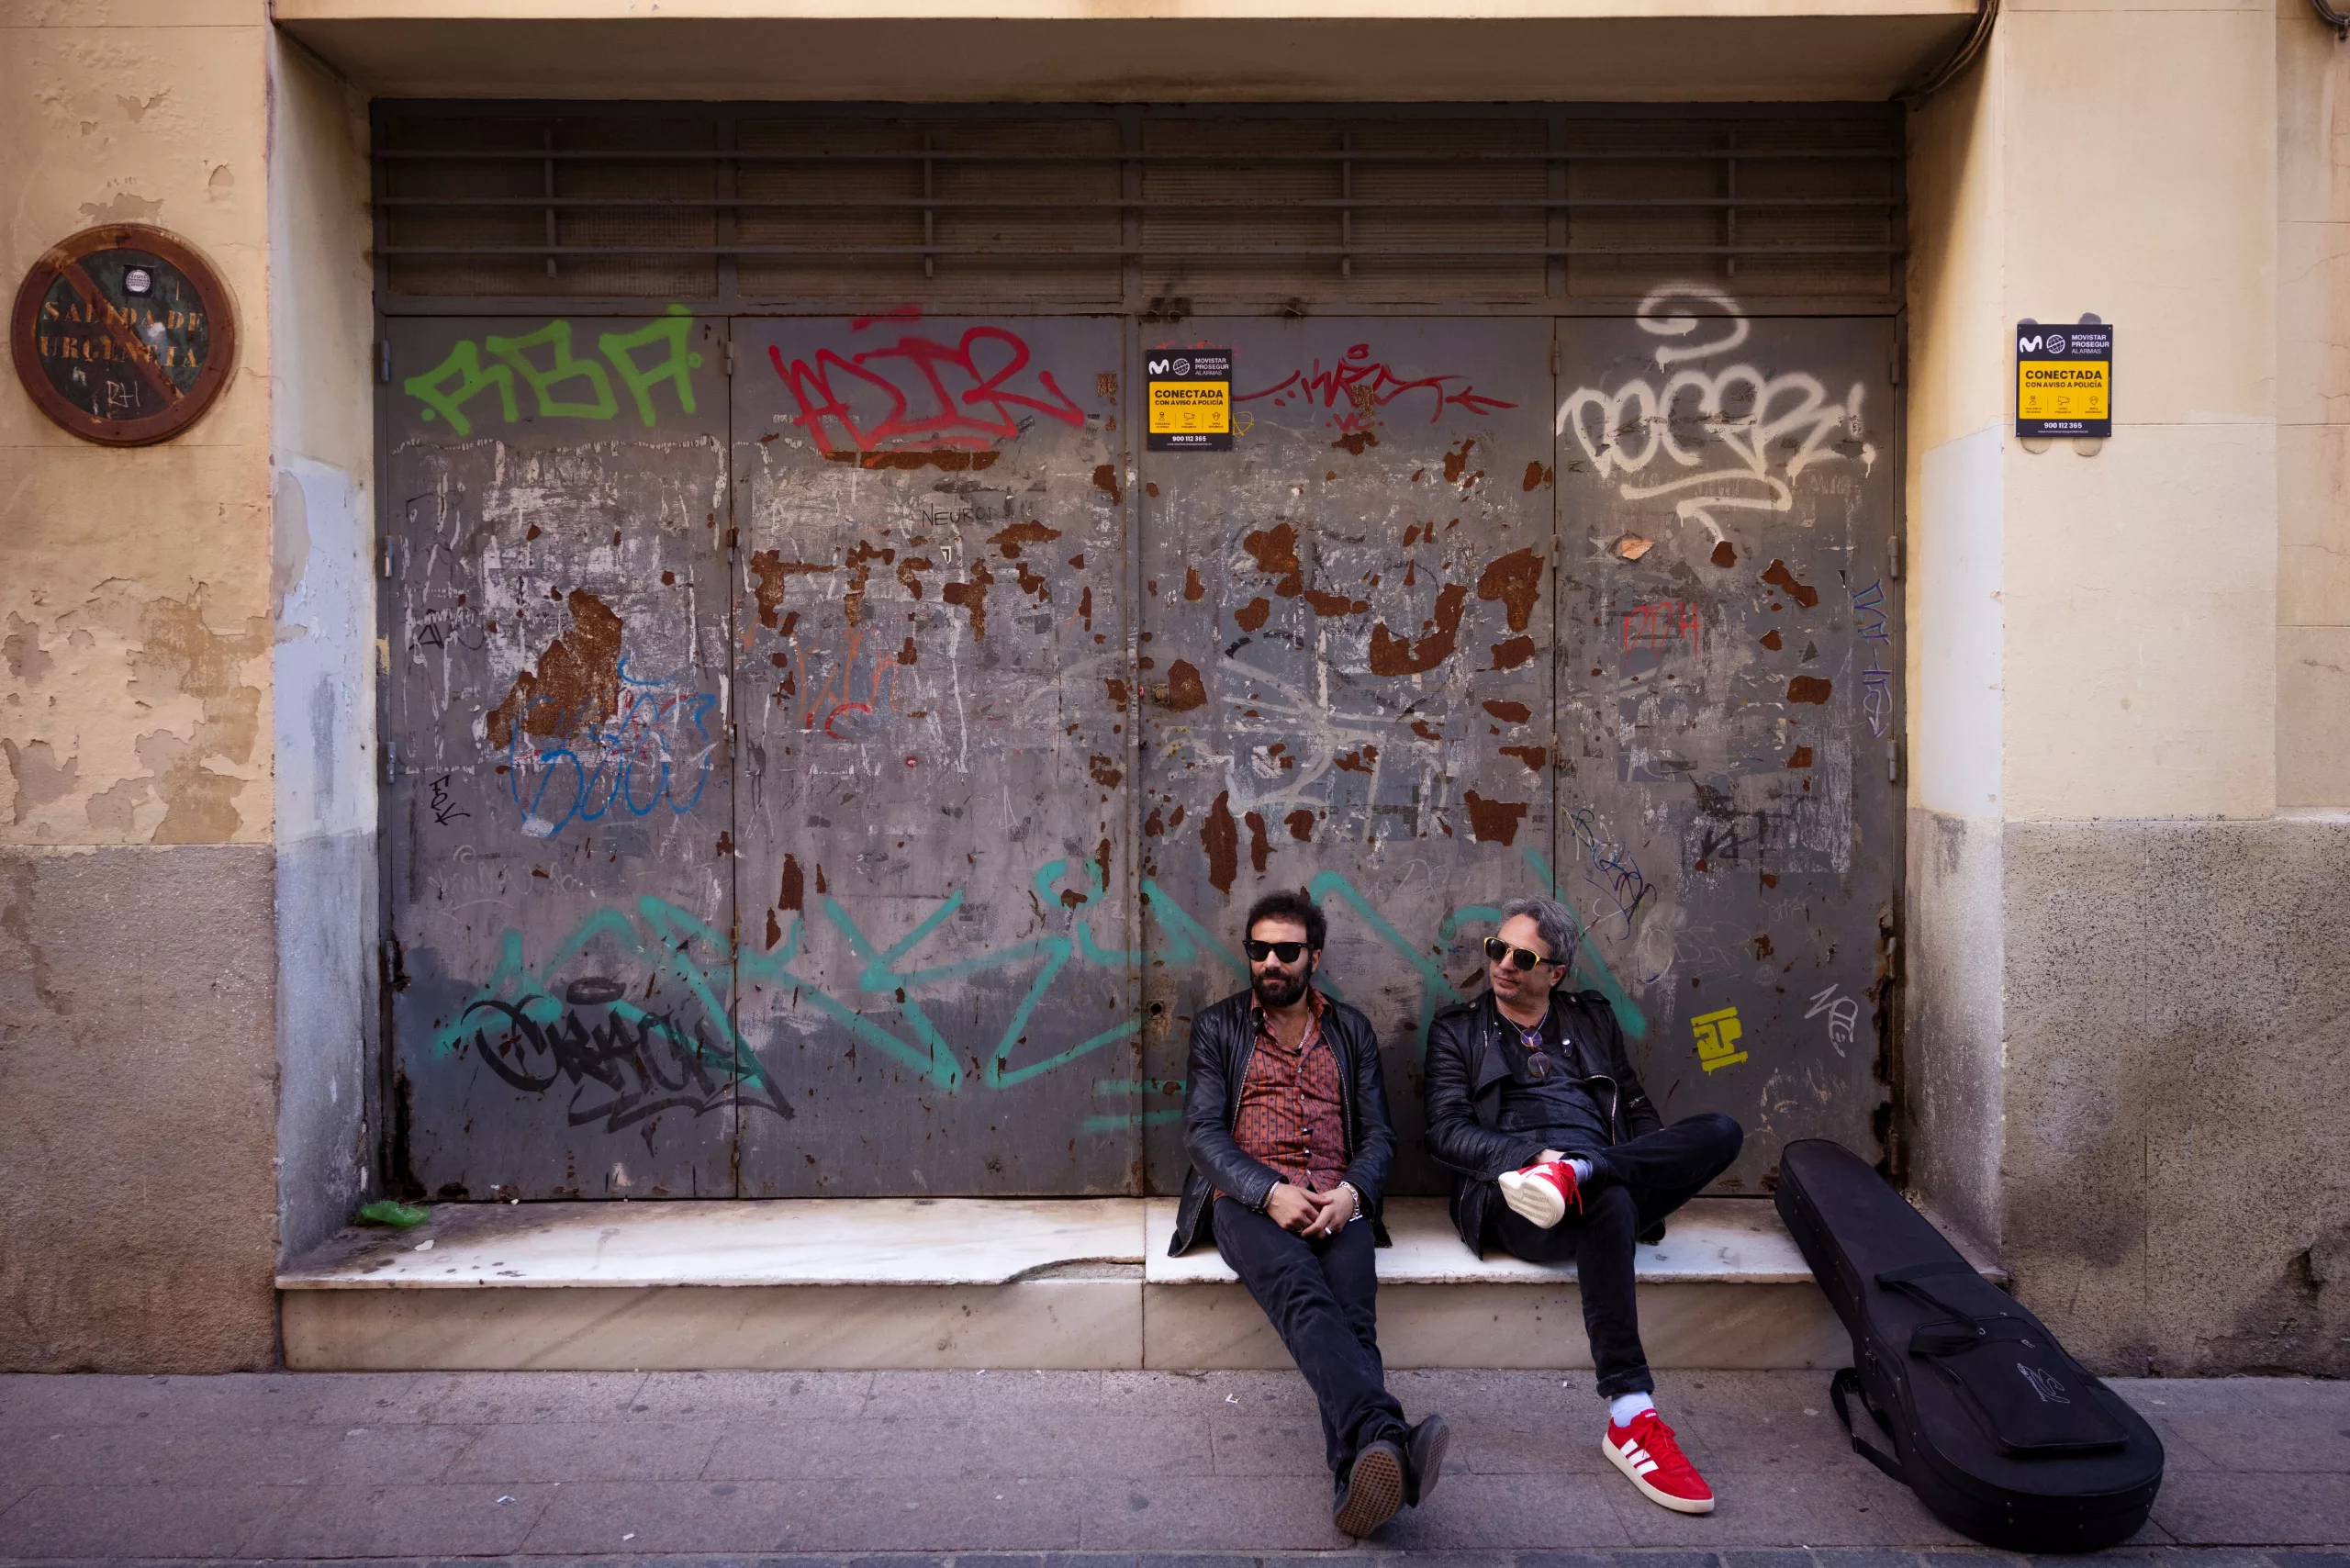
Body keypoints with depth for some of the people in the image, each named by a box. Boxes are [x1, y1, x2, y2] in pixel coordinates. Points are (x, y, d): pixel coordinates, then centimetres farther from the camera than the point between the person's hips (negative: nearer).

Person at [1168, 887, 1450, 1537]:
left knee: (1351, 1313, -31)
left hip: (1337, 1202, 2)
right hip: (1248, 1200, -2)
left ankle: (1361, 1472, -52)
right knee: (1301, 1292, -36)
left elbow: (1378, 1134, 16)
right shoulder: (1217, 1027, 15)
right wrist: (1271, 1193, -14)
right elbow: (1202, 1131, 4)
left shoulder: (1351, 1029, 21)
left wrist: (1351, 1192, -7)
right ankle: (1386, 1436, -58)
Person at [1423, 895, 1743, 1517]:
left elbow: (1637, 1112, 23)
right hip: (1510, 1185, -3)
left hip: (1610, 1170, 4)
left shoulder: (1592, 1017, 26)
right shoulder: (1458, 1029, 16)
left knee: (1720, 1131, -23)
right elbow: (1448, 1132, 4)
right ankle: (1630, 1418, -40)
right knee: (1608, 1201, -39)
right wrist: (1532, 1155, -15)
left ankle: (1574, 1174, -37)